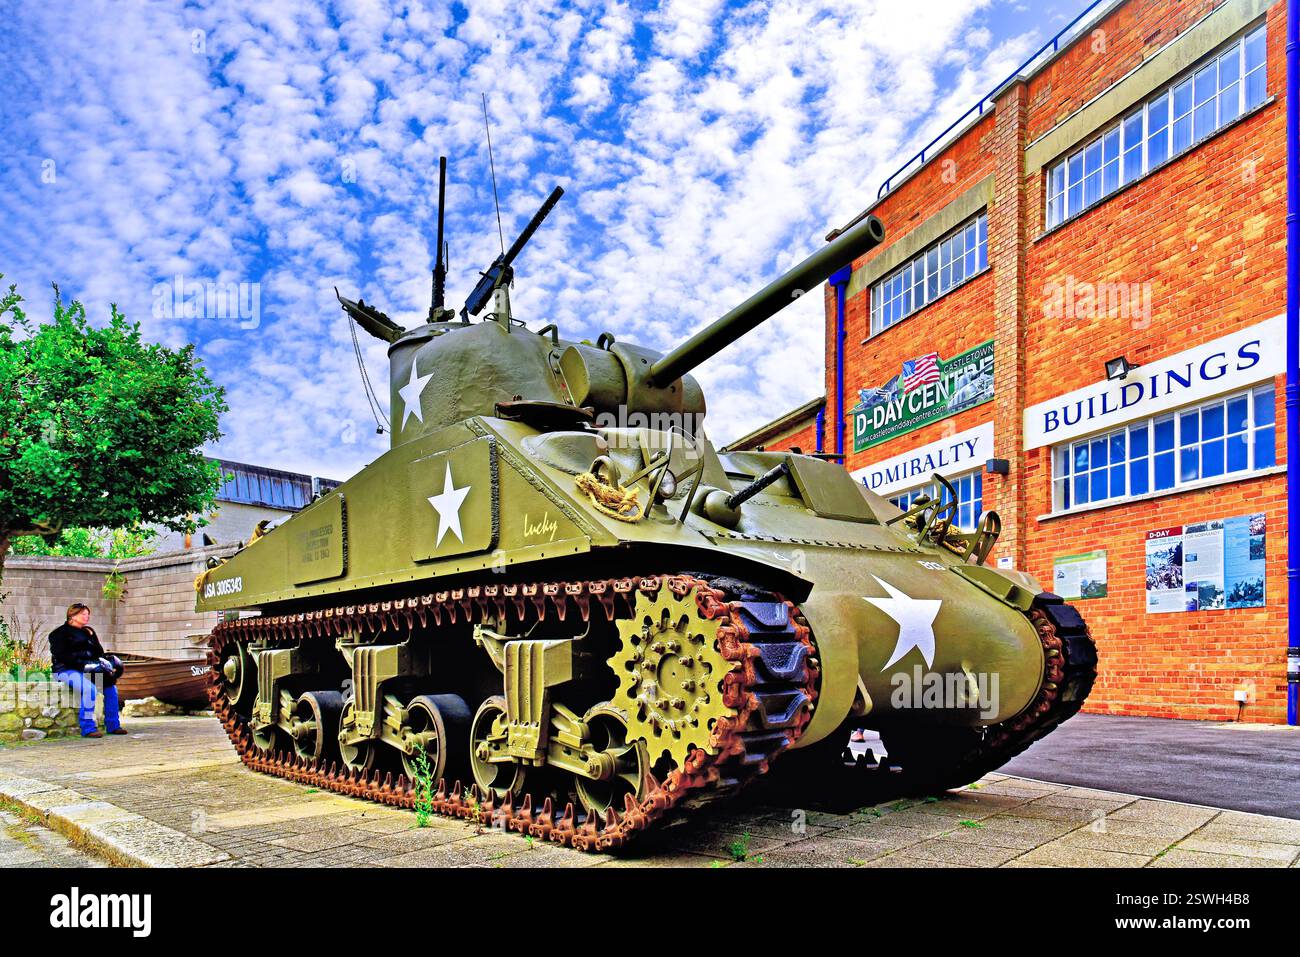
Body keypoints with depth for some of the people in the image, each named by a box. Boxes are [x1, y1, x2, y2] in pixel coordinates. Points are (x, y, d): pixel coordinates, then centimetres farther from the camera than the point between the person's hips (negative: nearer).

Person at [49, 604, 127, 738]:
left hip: (86, 668, 7)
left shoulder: (88, 631, 22)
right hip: (66, 670, -7)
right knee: (89, 688, -32)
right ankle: (88, 728, -28)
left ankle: (112, 725, -3)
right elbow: (61, 656, -13)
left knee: (111, 685, -9)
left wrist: (102, 660, -5)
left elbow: (99, 651, 19)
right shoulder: (61, 633, 0)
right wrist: (83, 665, -22)